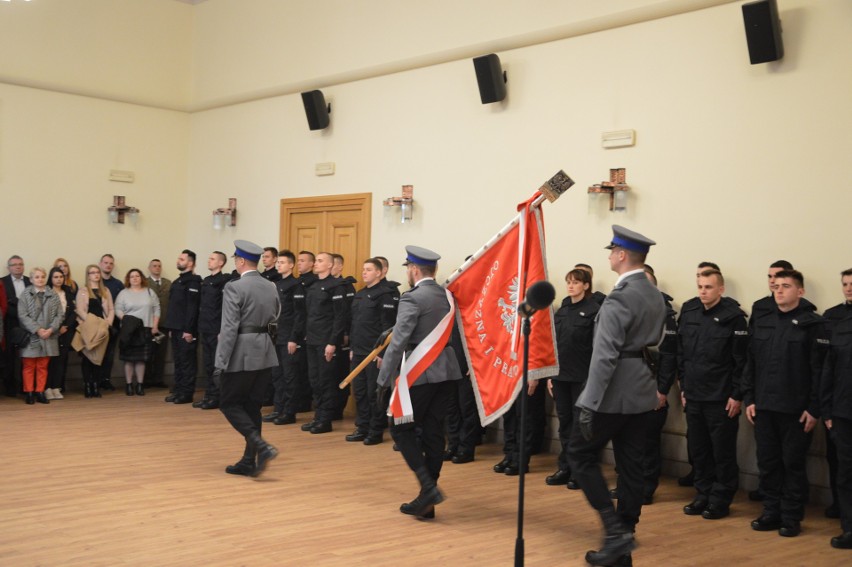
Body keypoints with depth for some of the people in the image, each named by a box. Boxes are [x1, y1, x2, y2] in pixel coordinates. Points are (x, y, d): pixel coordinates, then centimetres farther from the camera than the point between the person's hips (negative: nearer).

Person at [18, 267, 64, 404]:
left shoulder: (53, 295, 6)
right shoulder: (25, 295, 0)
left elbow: (60, 315, 2)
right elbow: (22, 316, -7)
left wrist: (51, 329, -13)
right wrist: (37, 329, -16)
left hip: (48, 336, 2)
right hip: (30, 336, -2)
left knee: (43, 366, 7)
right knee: (29, 366, 4)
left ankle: (40, 392, 14)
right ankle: (29, 393, 11)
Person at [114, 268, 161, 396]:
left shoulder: (149, 292, 10)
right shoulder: (123, 293, 5)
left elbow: (156, 309, 8)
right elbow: (118, 310, -1)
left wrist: (155, 326, -1)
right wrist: (126, 320, -17)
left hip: (145, 329, 1)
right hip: (129, 330, -1)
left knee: (141, 358, 4)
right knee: (129, 358, 0)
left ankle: (140, 385, 10)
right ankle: (128, 385, 7)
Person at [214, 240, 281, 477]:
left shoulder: (235, 288, -13)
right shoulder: (271, 287, 8)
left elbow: (229, 328, -17)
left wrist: (220, 362, -16)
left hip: (242, 354, -7)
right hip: (265, 353, 7)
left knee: (229, 404, 5)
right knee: (252, 407, 13)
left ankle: (262, 447, -12)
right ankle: (249, 462, 16)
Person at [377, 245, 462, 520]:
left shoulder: (412, 299, -13)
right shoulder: (447, 296, 11)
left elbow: (398, 342, -18)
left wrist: (384, 379, -16)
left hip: (419, 374, -7)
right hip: (446, 371, 8)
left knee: (401, 428, 4)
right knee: (433, 433, 10)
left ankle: (428, 487, -8)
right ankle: (427, 501, 15)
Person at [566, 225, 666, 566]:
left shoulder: (619, 299, -18)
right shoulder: (656, 297, 11)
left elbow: (605, 356, -22)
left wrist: (589, 405, -21)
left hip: (615, 393, -8)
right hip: (643, 393, 8)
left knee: (580, 454, 4)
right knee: (631, 467, 11)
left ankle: (616, 531, -3)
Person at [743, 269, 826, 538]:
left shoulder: (813, 324, -6)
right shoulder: (761, 322, 10)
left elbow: (819, 370, -9)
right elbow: (750, 363, 11)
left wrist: (814, 408, -12)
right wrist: (748, 399, 5)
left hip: (796, 411, -4)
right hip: (763, 406, 5)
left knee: (793, 464, 5)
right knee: (767, 462, 10)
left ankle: (791, 517, 16)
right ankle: (771, 512, 22)